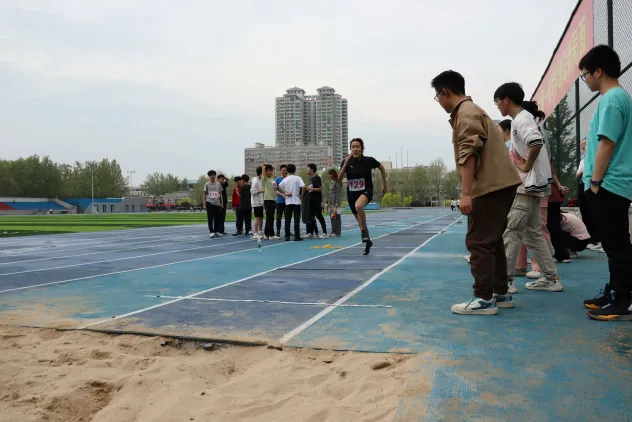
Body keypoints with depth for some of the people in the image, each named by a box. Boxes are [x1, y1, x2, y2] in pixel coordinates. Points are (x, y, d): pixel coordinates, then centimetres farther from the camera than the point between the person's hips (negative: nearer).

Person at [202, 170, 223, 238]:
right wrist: (204, 204, -4)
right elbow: (204, 194, 3)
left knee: (217, 218, 7)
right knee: (210, 218, -4)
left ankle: (216, 231, 18)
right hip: (209, 203, -3)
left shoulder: (218, 184, 10)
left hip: (217, 203, 3)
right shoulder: (207, 184, 2)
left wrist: (221, 203, 10)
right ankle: (211, 232, -1)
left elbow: (220, 194, 15)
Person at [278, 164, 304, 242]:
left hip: (288, 202, 2)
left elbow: (279, 186, -8)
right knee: (296, 219, 1)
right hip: (296, 201, -2)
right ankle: (297, 236, 1)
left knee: (287, 220, 6)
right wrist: (301, 195, -4)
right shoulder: (298, 178, -2)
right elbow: (303, 187, -15)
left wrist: (285, 193, -4)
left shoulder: (285, 179, 6)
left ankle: (287, 236, 5)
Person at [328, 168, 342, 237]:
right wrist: (328, 200, 15)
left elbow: (338, 193, -13)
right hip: (331, 201, 9)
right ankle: (333, 231, 13)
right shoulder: (331, 181, 15)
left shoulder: (337, 181, -9)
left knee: (336, 216, -5)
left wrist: (337, 203, -17)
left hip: (335, 201, -9)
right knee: (331, 216, 8)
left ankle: (338, 232, -1)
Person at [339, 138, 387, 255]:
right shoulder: (347, 161, -5)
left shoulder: (369, 160, -10)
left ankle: (363, 232, -20)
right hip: (351, 193, 4)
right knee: (360, 220, 14)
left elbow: (381, 168, 7)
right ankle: (367, 241, 36)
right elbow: (339, 178, -13)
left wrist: (384, 185, 9)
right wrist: (345, 164, -23)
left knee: (359, 205, -39)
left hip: (366, 191, -4)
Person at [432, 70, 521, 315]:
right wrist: (469, 192, 23)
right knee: (492, 240, 15)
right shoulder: (471, 111, 22)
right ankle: (500, 294, 21)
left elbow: (469, 155, -20)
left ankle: (484, 299, -3)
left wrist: (466, 194, -23)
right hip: (499, 184, 10)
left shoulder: (466, 114, -10)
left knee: (478, 242, -7)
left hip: (490, 186, -10)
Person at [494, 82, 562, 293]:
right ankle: (551, 278, 18)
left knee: (511, 232, -6)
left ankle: (505, 280, -1)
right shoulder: (523, 118, 17)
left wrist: (526, 166, -20)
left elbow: (537, 142, -31)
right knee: (533, 233, 13)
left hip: (527, 185, -10)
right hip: (530, 185, 10)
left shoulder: (521, 119, -14)